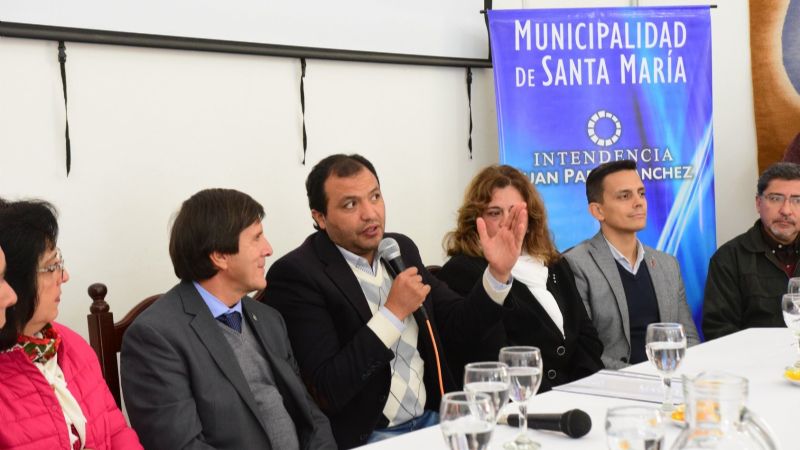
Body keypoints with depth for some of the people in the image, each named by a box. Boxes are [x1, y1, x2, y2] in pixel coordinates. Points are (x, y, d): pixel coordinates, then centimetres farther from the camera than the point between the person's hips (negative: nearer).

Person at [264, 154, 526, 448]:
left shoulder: (401, 248, 7)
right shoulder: (295, 274, -14)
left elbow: (455, 328, 11)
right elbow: (327, 391, -19)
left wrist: (497, 273, -5)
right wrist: (394, 312, -21)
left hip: (433, 420, 7)